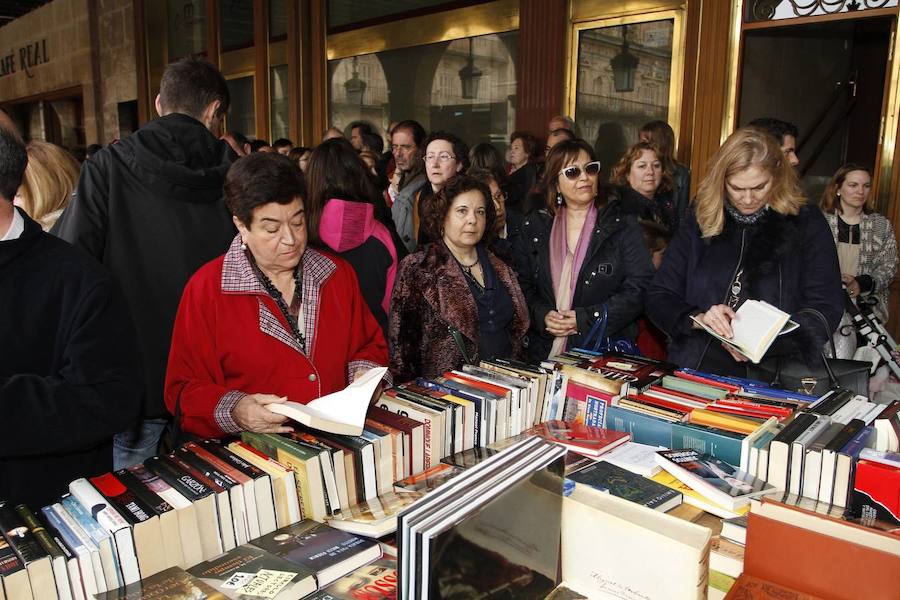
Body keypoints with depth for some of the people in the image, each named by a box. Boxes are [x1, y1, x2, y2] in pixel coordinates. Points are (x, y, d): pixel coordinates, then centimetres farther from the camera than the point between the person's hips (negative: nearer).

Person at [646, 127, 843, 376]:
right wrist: (698, 318, -13)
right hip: (695, 370, 2)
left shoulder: (806, 223, 6)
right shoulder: (700, 220, 8)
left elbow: (827, 308, 1)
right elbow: (658, 298, 7)